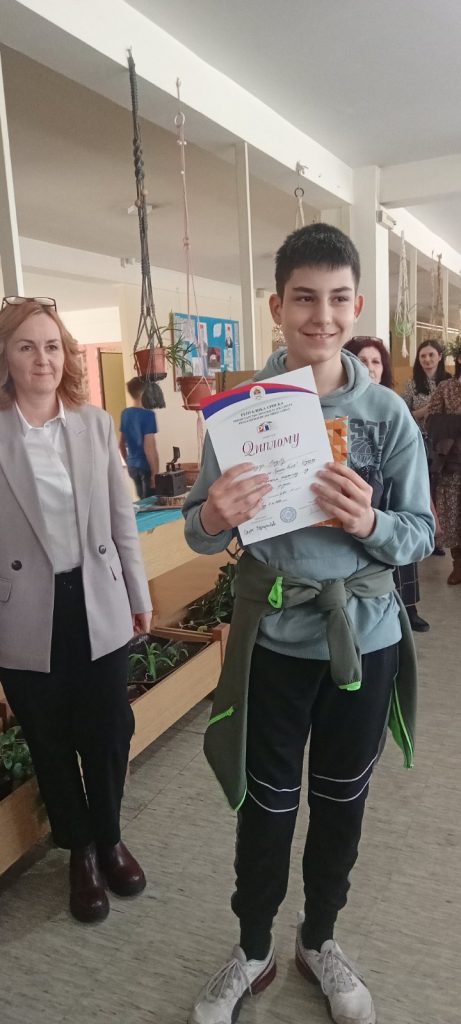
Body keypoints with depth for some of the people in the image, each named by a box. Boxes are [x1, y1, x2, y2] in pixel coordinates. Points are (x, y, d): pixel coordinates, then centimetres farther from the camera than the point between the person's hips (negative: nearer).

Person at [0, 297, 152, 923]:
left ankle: (110, 838, 42)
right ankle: (81, 851, 41)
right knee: (51, 742, 16)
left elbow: (122, 518, 5)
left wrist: (140, 595, 9)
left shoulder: (97, 424, 0)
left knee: (108, 732, 14)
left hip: (98, 605, 2)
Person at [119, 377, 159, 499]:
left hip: (132, 466, 7)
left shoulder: (125, 413, 6)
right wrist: (155, 472, -15)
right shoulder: (147, 414, -15)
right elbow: (149, 447, -20)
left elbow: (121, 444, 13)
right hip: (146, 466, -7)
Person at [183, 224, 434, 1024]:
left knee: (341, 798, 19)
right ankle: (253, 950, 42)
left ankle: (319, 941, 47)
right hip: (274, 636, -1)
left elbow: (422, 533, -3)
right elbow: (199, 534, -5)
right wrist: (214, 517, -28)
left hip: (365, 635, 2)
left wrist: (369, 524, -24)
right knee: (266, 803, 14)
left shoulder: (389, 415, -6)